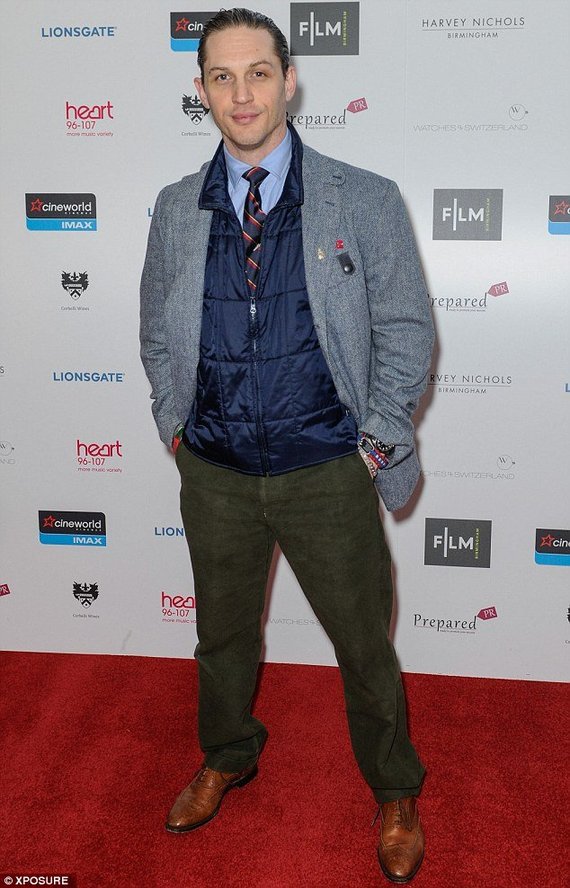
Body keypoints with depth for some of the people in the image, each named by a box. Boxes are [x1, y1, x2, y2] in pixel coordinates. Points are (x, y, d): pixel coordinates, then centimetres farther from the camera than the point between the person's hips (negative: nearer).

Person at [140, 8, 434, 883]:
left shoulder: (365, 201, -6)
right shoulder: (176, 210, 3)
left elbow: (406, 330, -3)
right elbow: (157, 331, 12)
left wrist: (374, 441, -6)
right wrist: (176, 425, 5)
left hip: (327, 474, -2)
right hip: (215, 473, 3)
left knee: (365, 646, 12)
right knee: (223, 633, 22)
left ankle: (396, 792, 39)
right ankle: (228, 758, 50)